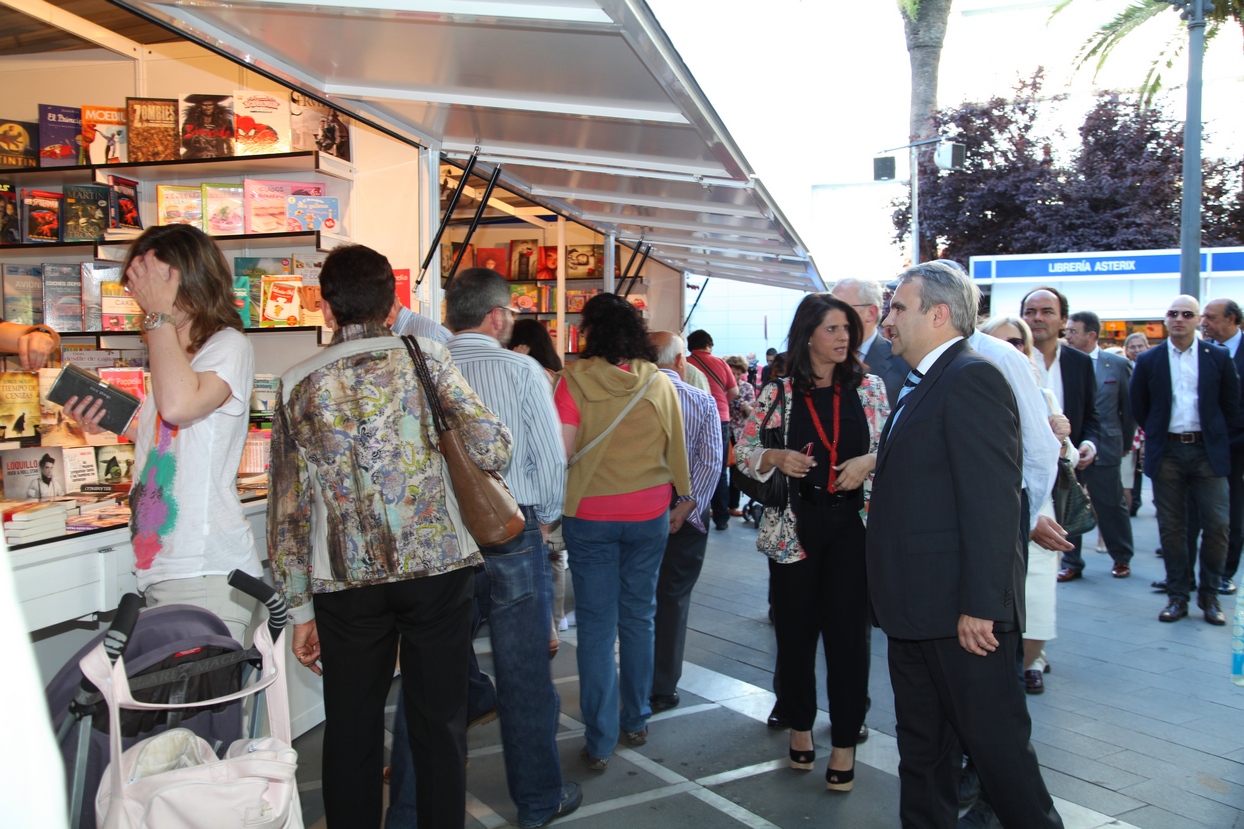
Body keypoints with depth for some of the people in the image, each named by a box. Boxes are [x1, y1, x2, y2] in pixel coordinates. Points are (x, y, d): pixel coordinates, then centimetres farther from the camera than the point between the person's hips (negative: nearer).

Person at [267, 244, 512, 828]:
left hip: (347, 580, 1)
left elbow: (287, 509, 5)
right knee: (438, 724, 10)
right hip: (437, 566, -1)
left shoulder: (298, 384, 5)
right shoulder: (426, 357, 0)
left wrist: (300, 609, 11)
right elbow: (494, 451, -6)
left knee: (351, 731, 13)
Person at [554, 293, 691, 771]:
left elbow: (563, 450, -16)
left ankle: (599, 742, 8)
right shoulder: (659, 383, -1)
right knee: (639, 617, 16)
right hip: (649, 512, 3)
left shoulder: (575, 379, -11)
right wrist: (682, 500, 19)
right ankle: (637, 721, 29)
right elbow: (676, 450, 7)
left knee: (596, 625, 4)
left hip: (590, 514, -3)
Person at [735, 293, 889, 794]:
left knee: (848, 631, 2)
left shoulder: (868, 387, 4)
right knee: (796, 629, 9)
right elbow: (743, 452, 4)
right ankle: (799, 725, 30)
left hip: (852, 525, 0)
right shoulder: (778, 393, 1)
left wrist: (870, 462, -12)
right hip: (794, 526, 0)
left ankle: (845, 742, 15)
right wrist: (776, 458, -15)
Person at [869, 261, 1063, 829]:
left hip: (961, 611, -10)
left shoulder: (971, 378, -15)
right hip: (916, 611, 10)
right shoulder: (921, 385, 16)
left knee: (995, 738, 5)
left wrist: (979, 606, -23)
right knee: (921, 744, 18)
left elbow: (993, 500, -22)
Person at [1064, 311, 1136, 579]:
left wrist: (1126, 443, 11)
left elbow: (1129, 407, 8)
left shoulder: (1118, 364, 0)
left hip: (1104, 448, -1)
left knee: (1111, 506, 9)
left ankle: (1122, 558, 28)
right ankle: (1071, 561, 18)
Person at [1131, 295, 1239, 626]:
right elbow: (1139, 408, 12)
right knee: (1171, 527, 4)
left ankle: (1209, 595, 12)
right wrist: (1157, 435, 8)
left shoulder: (1218, 358, 4)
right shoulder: (1148, 360, 4)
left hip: (1207, 451, 0)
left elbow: (1232, 406, 7)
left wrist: (1218, 440, 4)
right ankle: (1177, 596, 13)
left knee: (1218, 525, -4)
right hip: (1166, 452, 0)